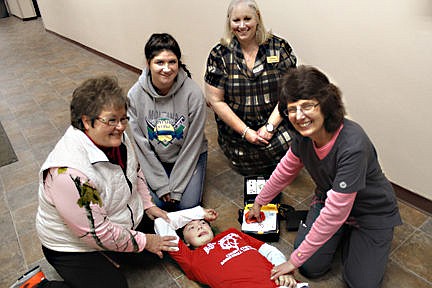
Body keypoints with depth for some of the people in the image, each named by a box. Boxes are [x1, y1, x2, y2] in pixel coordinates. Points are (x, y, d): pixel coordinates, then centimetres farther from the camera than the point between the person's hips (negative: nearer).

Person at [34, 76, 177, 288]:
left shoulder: (115, 137, -12)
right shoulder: (69, 171, -36)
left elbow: (135, 171, 9)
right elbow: (96, 233, -29)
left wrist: (148, 205, 3)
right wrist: (143, 242, -17)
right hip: (74, 248, -7)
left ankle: (108, 258, 16)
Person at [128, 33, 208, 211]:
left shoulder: (193, 93, -22)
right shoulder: (135, 95, -17)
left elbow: (192, 145, -16)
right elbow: (141, 144, -11)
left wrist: (175, 187, -14)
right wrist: (161, 185, -12)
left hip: (189, 157, -1)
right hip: (154, 159, 2)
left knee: (187, 203, -13)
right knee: (156, 202, -12)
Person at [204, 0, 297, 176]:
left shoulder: (279, 47, 1)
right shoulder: (220, 55, -1)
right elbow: (216, 100, -3)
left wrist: (270, 127, -12)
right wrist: (246, 132, -8)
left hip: (276, 124, 1)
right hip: (237, 128, 0)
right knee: (249, 169, -16)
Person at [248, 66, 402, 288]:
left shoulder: (353, 145, -39)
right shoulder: (303, 136, -18)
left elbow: (335, 213, -35)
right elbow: (286, 170, 3)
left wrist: (295, 260, -26)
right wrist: (259, 202, 15)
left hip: (372, 213, -4)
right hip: (328, 200, 4)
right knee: (310, 268, -6)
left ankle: (351, 234, 18)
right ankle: (344, 232, 21)